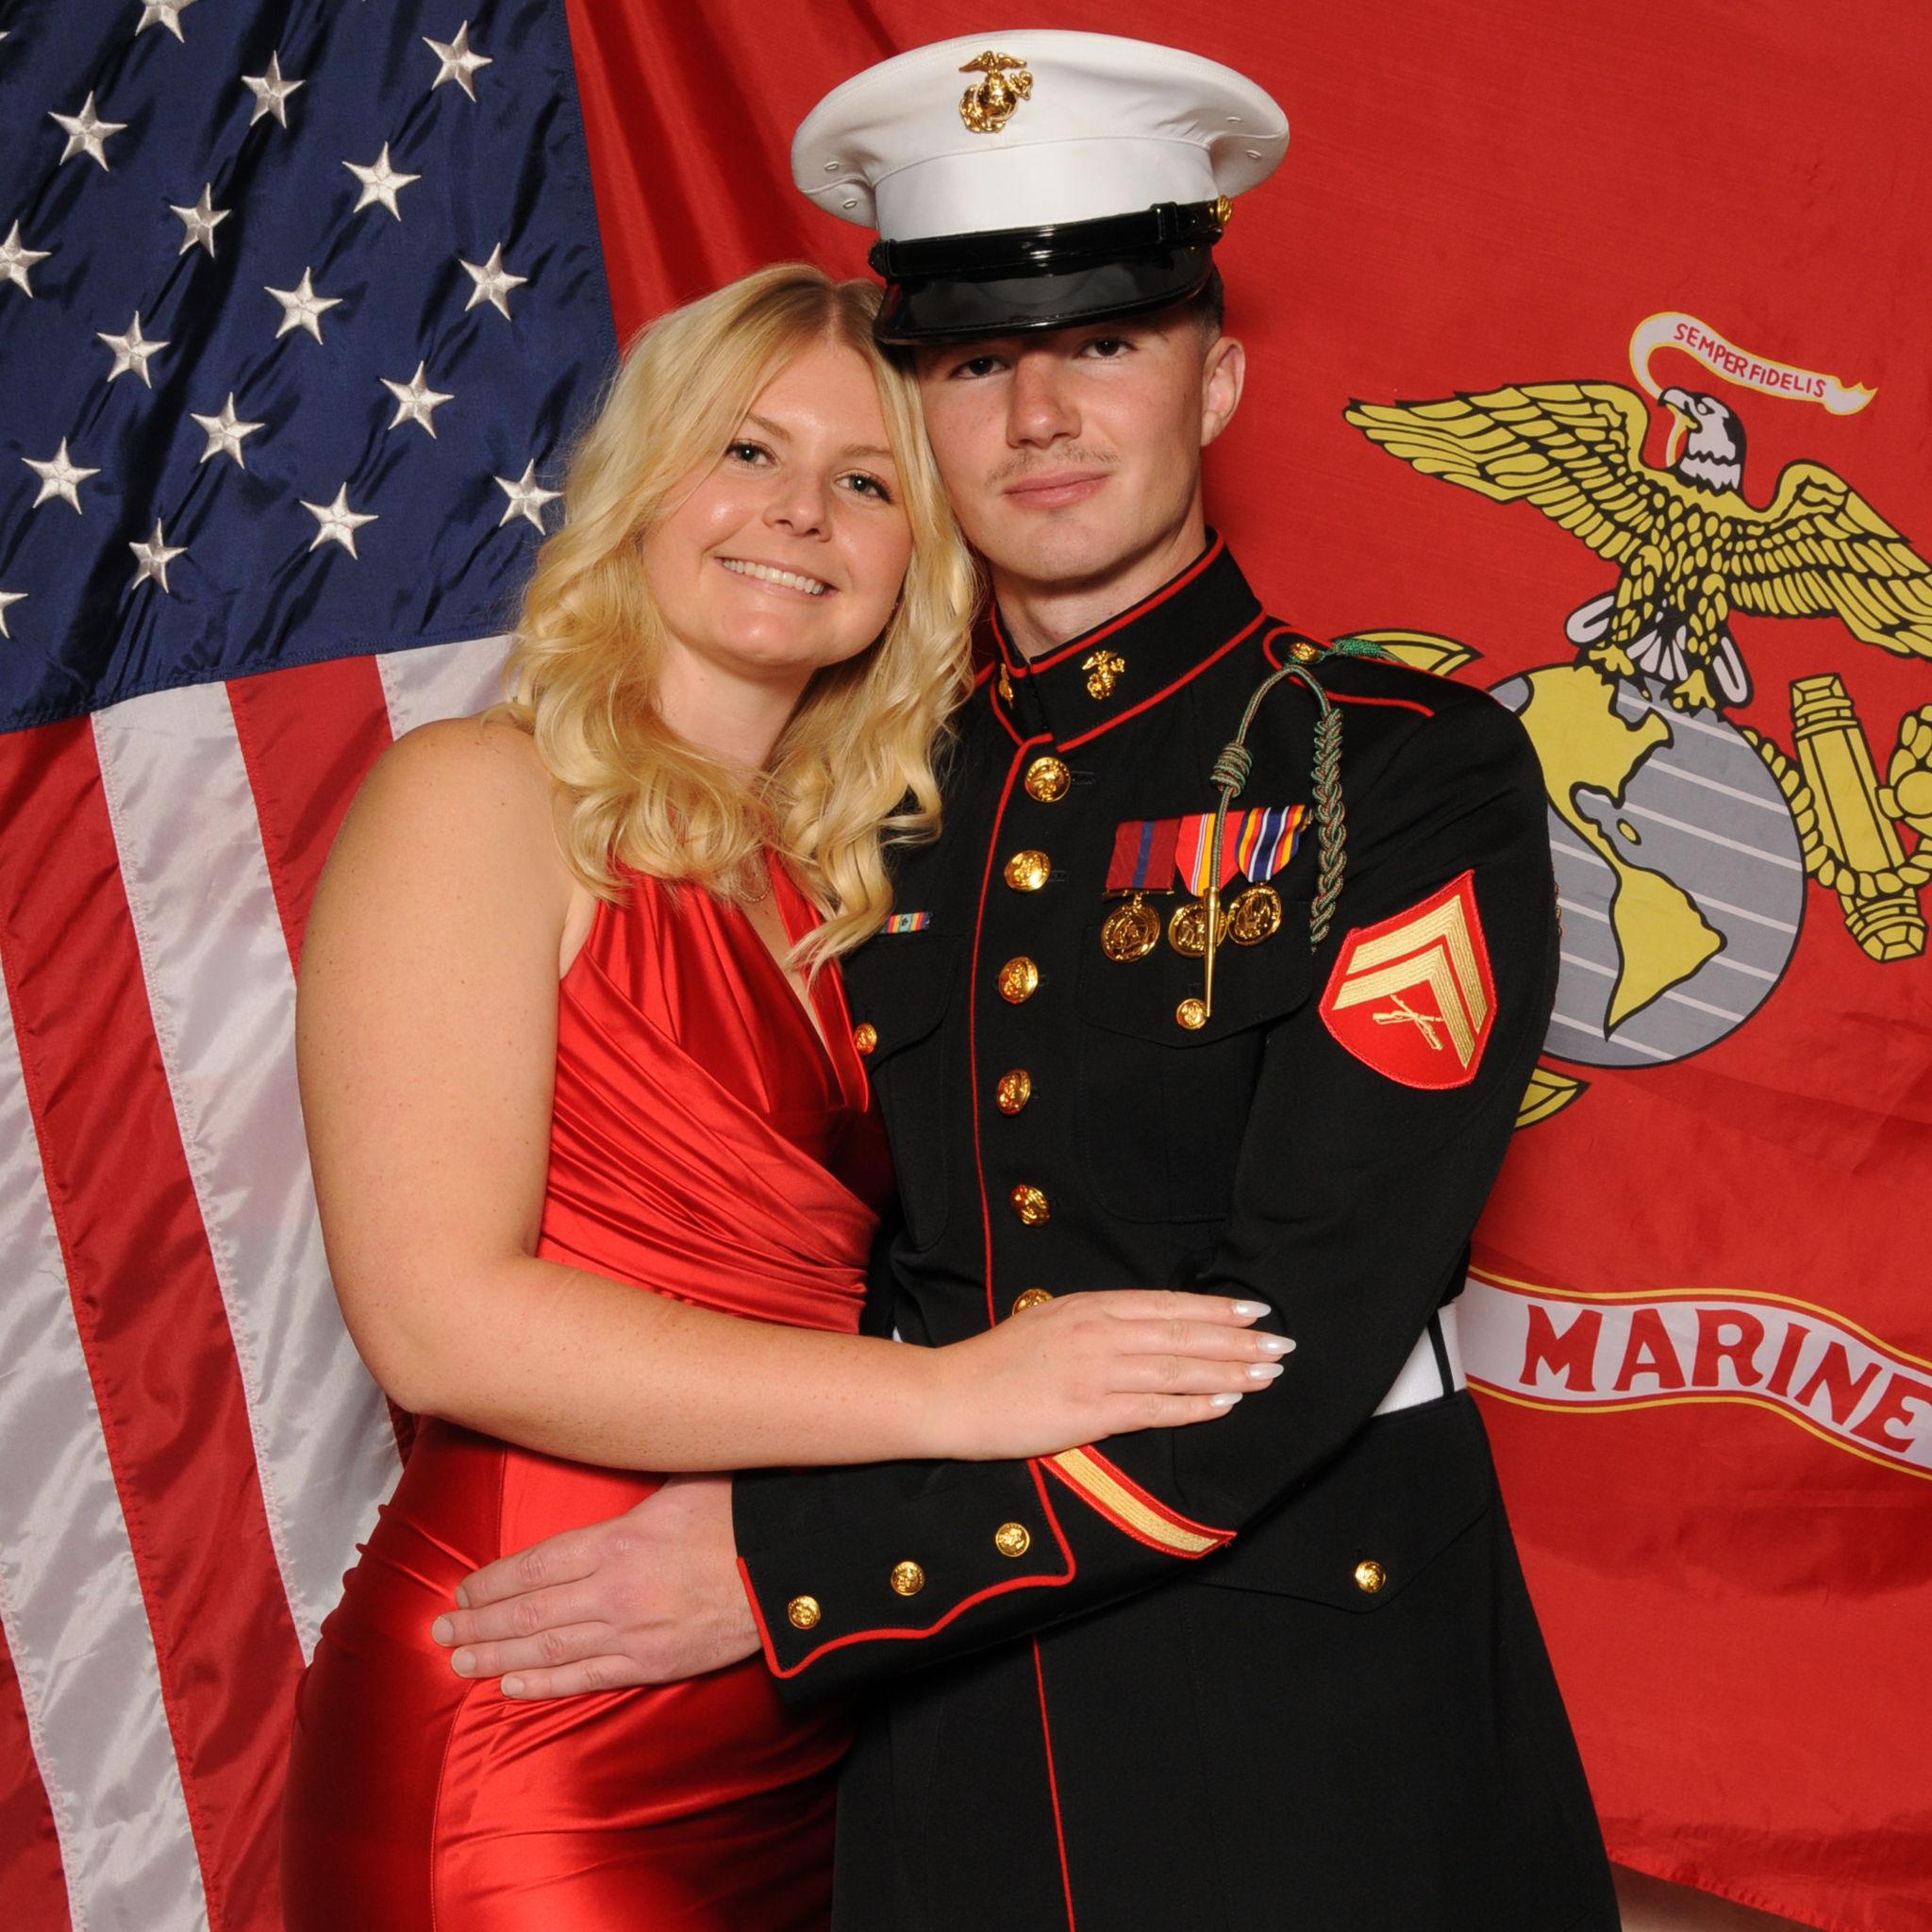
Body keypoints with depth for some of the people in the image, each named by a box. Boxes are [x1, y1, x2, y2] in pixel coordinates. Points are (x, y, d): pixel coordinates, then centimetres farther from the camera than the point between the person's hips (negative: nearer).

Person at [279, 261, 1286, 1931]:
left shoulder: (828, 874, 12)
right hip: (526, 1752, -7)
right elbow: (438, 1316, -18)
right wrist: (951, 1391, -20)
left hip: (803, 1735, 7)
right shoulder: (479, 797, -8)